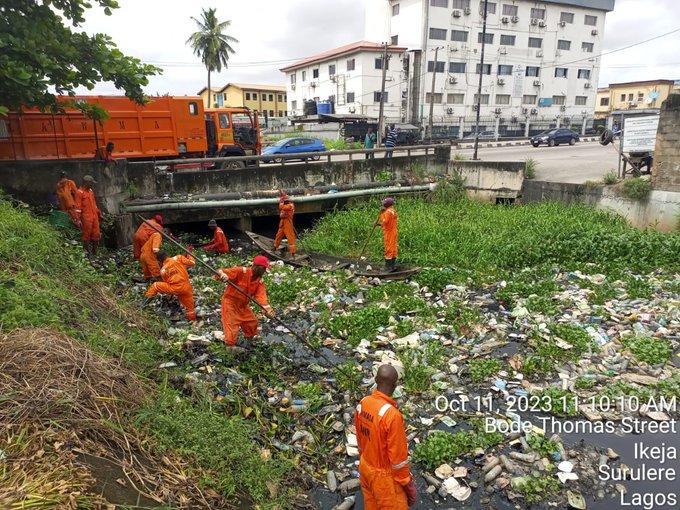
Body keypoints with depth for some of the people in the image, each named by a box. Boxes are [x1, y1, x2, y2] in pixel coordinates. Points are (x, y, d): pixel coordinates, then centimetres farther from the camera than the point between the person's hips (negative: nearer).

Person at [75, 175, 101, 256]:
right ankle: (87, 252, 12)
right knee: (86, 235, 2)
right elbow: (78, 207, -12)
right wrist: (78, 219, -16)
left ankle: (94, 252, 19)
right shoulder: (79, 192, -9)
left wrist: (98, 213, 24)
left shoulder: (91, 191, 13)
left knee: (96, 234, 8)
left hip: (94, 217, 7)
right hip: (86, 218, -7)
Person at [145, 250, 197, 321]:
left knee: (155, 286, 14)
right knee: (190, 308, 17)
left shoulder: (163, 270, 6)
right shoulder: (178, 258, 1)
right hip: (186, 288, 2)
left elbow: (166, 282, 16)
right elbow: (192, 263, 0)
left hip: (175, 288, -2)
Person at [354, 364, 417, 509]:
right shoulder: (392, 414, -33)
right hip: (384, 475, -6)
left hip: (365, 468, 6)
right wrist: (407, 483, -8)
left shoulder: (362, 404, -11)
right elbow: (398, 454, -23)